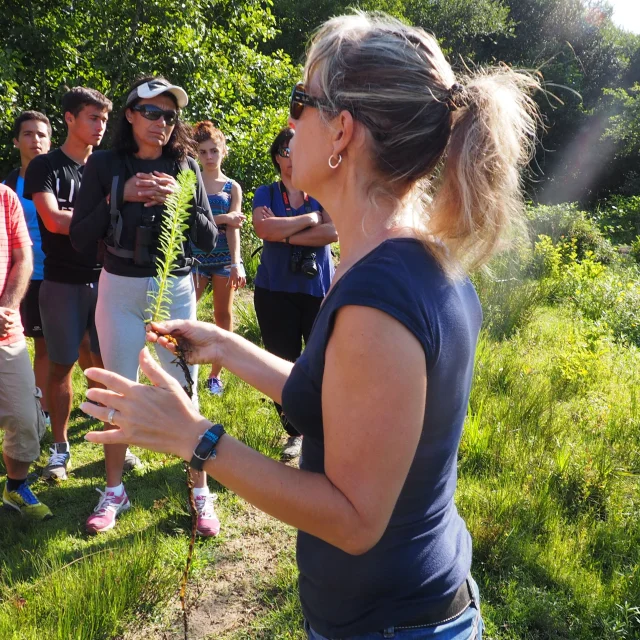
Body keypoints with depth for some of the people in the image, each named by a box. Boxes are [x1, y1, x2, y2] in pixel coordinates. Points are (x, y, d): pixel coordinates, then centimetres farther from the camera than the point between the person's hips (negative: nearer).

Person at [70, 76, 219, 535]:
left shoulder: (185, 165, 1)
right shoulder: (104, 164, 0)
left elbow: (209, 240, -2)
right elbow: (81, 239, -4)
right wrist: (121, 197, -15)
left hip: (175, 290, 0)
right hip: (119, 290, 1)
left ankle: (202, 493, 16)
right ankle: (114, 492, 26)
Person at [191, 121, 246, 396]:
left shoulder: (232, 187, 6)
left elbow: (234, 227, -3)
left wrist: (236, 263, -12)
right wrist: (222, 218, -15)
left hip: (224, 255, 1)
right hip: (196, 256, -1)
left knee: (224, 314, 6)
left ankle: (215, 374, 17)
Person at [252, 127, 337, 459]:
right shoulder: (266, 193, 7)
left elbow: (334, 231, -12)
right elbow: (263, 228, -14)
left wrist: (284, 233, -12)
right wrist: (310, 218, -10)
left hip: (318, 288, -1)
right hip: (275, 291, 1)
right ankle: (296, 433, 22)